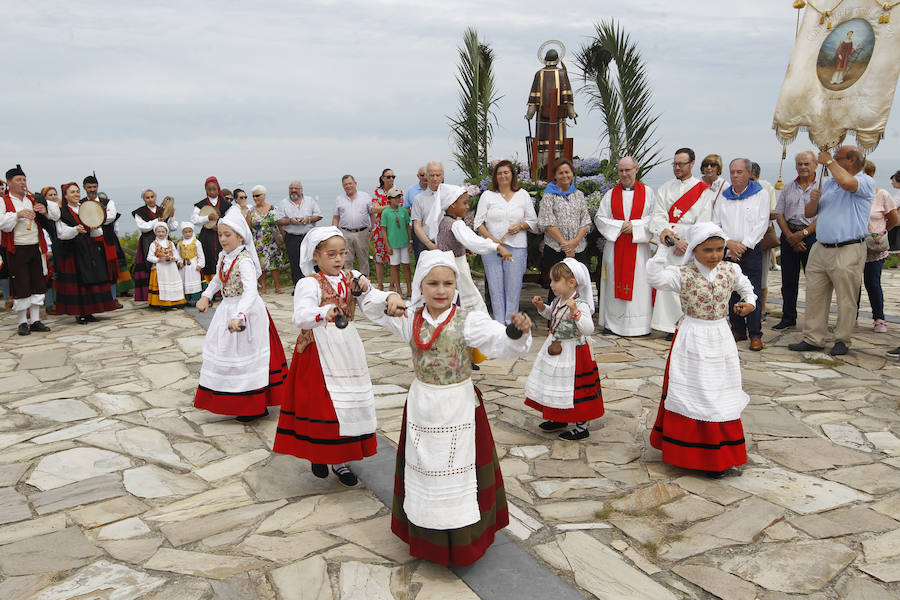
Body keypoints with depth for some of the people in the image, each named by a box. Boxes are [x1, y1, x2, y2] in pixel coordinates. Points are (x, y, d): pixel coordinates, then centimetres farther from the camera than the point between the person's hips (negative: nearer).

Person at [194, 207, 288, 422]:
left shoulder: (244, 261, -24)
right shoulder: (223, 257, 3)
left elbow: (250, 292, -37)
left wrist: (239, 316, -49)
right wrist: (206, 296, 11)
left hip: (246, 311, -9)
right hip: (227, 309, 9)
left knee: (244, 355, 0)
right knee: (224, 352, 19)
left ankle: (257, 406, 14)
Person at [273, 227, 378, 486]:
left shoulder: (351, 278, 6)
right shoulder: (310, 283, -12)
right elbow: (300, 317, -27)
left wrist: (365, 289, -16)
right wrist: (324, 314, -46)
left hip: (347, 351, 5)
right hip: (319, 351, -5)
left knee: (348, 402, 8)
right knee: (319, 403, 0)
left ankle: (340, 459, 23)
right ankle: (318, 454, 25)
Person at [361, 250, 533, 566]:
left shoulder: (468, 321, -15)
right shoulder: (410, 318, -4)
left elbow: (502, 344, -28)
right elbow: (370, 305, 7)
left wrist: (518, 332, -50)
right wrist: (390, 299, -15)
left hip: (458, 408, -3)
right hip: (422, 406, 4)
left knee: (458, 474, 7)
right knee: (423, 469, 18)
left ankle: (463, 541, 27)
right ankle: (426, 538, 38)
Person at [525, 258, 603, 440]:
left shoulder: (581, 305, -24)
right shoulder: (558, 301, 1)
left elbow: (588, 329, -33)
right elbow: (551, 315, 21)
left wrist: (575, 312, -44)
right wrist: (541, 307, 4)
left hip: (574, 353, -9)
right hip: (556, 349, 9)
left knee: (575, 389, 4)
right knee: (556, 385, 20)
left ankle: (582, 426, 20)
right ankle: (559, 418, 39)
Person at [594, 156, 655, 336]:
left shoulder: (647, 192, 5)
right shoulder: (610, 194, 9)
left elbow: (654, 217, 0)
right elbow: (599, 218, 4)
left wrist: (634, 225, -13)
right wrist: (620, 225, -9)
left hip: (638, 246, -1)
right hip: (615, 246, 1)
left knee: (638, 283, -1)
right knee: (614, 283, 2)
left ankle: (638, 325, 6)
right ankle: (612, 323, 9)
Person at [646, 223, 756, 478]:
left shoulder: (731, 271, 0)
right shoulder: (683, 274, -12)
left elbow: (745, 287, 21)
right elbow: (655, 278, -29)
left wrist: (749, 303, 3)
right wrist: (663, 248, -27)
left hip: (720, 340, 4)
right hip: (691, 341, -4)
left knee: (721, 396, 10)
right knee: (690, 394, 4)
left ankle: (719, 455, 24)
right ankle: (687, 450, 19)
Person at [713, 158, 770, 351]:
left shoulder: (760, 194, 4)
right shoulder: (723, 196, 13)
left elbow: (762, 224, -3)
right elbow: (715, 224, 8)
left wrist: (744, 245, -10)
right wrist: (728, 243, -7)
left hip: (751, 250, -3)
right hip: (728, 251, 4)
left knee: (753, 292, -7)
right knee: (732, 291, 4)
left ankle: (755, 335, -2)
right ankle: (738, 330, 15)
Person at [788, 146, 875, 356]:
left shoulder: (866, 182, -3)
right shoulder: (827, 183, 18)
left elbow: (846, 182, -27)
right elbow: (809, 213, 19)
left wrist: (828, 161, -12)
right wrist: (813, 200, -3)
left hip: (848, 251, -6)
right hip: (820, 249, 6)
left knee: (846, 300, 1)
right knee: (814, 295, 5)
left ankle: (842, 340, 13)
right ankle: (813, 339, 11)